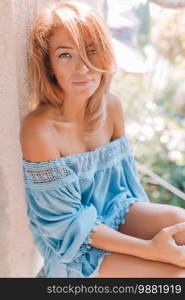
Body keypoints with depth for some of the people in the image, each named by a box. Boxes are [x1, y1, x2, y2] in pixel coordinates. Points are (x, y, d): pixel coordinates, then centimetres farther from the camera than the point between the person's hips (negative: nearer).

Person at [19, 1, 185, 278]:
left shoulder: (112, 107, -8)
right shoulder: (39, 130, -26)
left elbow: (125, 172, 5)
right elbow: (68, 222, -20)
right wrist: (149, 249, -23)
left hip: (114, 212, 5)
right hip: (70, 244, -5)